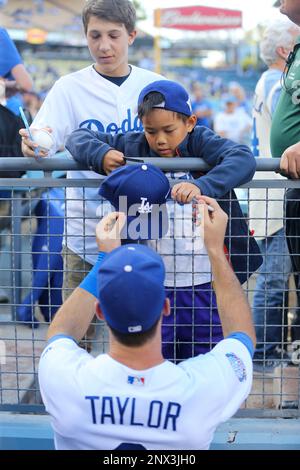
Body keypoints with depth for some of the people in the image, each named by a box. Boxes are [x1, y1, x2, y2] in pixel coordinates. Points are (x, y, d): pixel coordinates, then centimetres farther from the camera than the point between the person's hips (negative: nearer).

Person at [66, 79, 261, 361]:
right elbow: (78, 138, 6)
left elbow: (244, 159, -23)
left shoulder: (201, 143, -6)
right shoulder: (134, 147, 1)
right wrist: (100, 154, -16)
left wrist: (201, 185, -39)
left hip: (204, 285, -1)